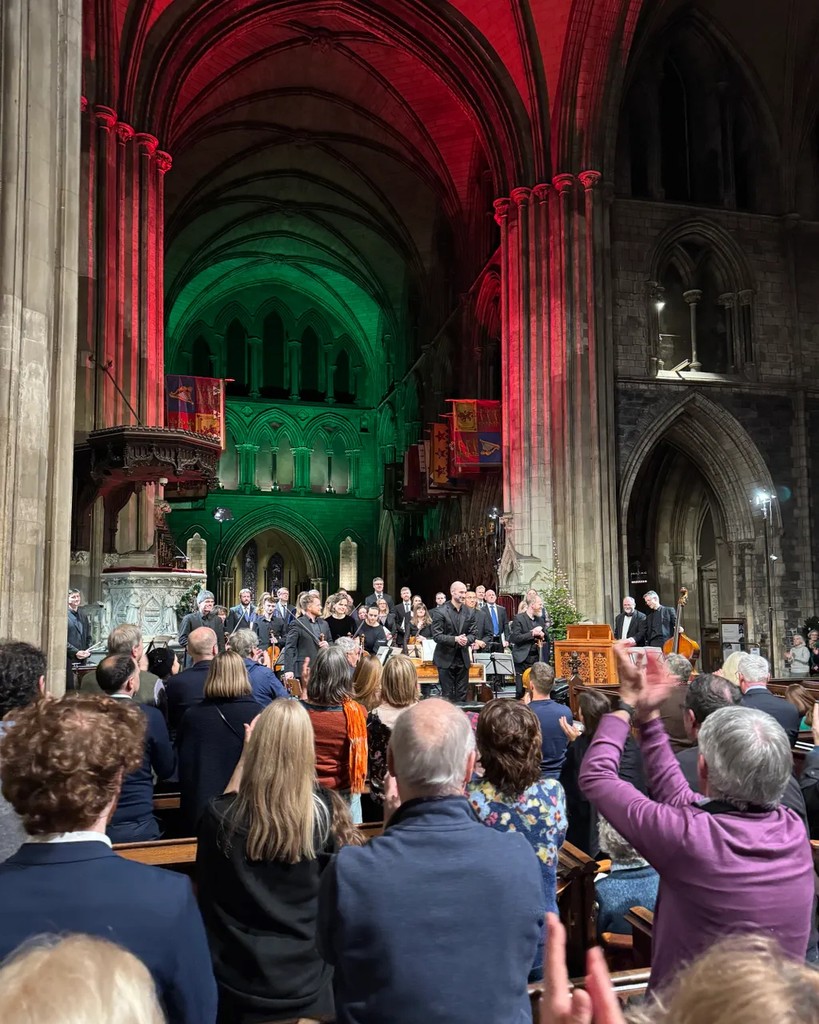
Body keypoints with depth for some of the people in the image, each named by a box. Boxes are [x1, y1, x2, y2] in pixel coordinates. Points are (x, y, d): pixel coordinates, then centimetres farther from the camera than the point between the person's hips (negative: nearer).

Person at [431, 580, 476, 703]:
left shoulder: (469, 613, 7)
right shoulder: (440, 611, -8)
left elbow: (472, 634, 8)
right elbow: (436, 636, -13)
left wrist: (467, 639, -16)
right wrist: (455, 639, -25)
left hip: (463, 658, 4)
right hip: (446, 658, -4)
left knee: (462, 695, 7)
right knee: (447, 694, 2)